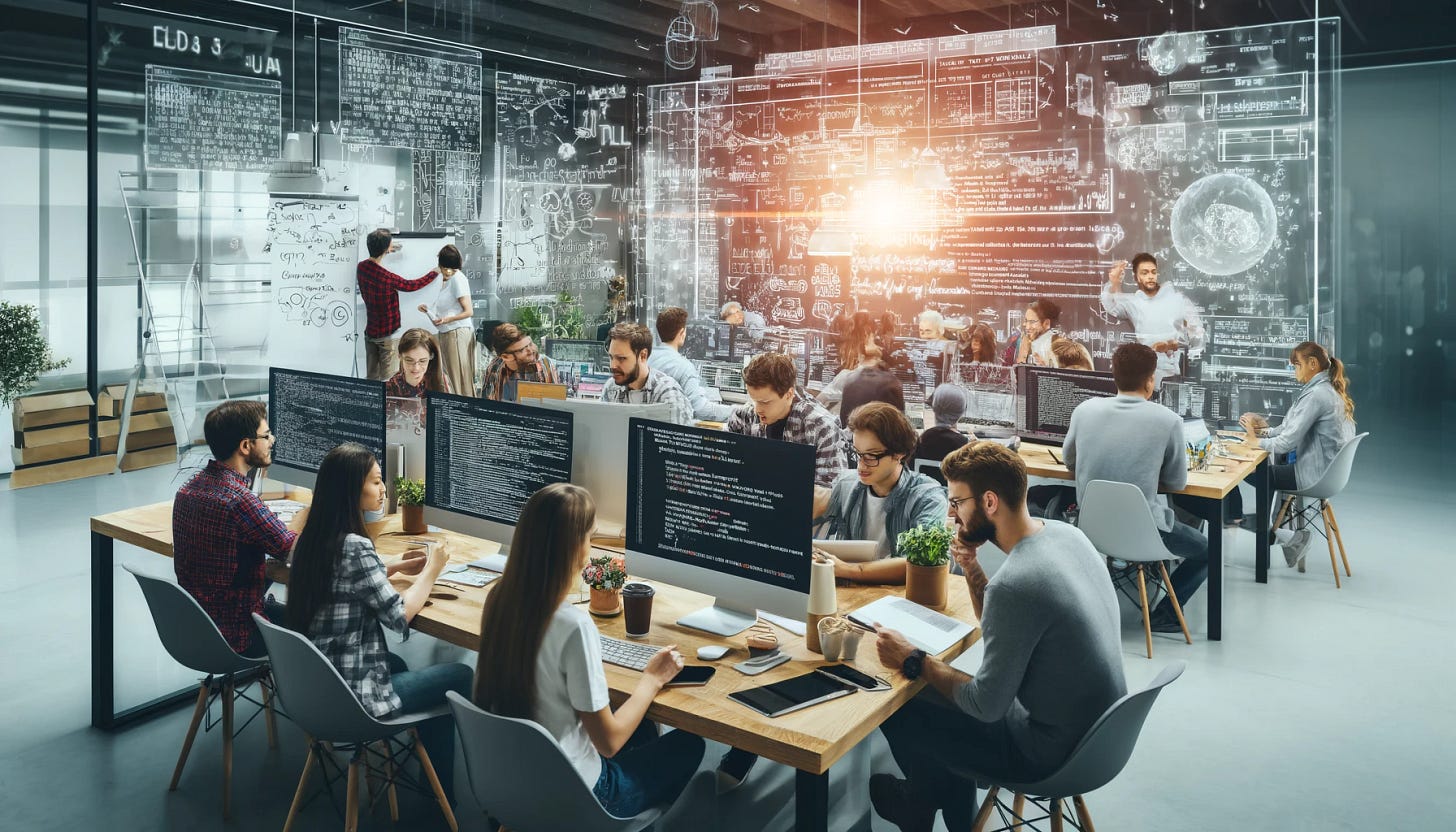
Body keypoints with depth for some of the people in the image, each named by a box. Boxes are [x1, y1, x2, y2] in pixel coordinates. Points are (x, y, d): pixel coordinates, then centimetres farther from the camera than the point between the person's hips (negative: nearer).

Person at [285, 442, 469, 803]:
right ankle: (442, 790, 22)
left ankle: (429, 774, 37)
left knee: (398, 663, 32)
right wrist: (431, 571, -2)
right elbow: (400, 616, -16)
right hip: (351, 695, -9)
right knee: (461, 676, 6)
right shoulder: (354, 546, -23)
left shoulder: (313, 536, 2)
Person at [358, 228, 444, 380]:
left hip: (369, 332, 8)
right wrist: (436, 273, 4)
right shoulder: (388, 278, -26)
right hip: (387, 334, -8)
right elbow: (412, 285, -9)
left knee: (372, 378, 14)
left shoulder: (361, 267, -5)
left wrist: (386, 251, 28)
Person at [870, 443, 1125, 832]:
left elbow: (987, 706, -23)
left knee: (898, 712, 7)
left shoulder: (1015, 583, -32)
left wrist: (913, 661, -11)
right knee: (942, 694, 23)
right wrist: (971, 568, -5)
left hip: (1054, 752, -9)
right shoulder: (1065, 533, -3)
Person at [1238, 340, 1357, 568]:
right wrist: (1264, 430, 1)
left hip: (1314, 475, -10)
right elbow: (1294, 428, 15)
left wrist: (1256, 441, -8)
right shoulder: (1328, 390, 13)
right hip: (1327, 471, 10)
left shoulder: (1316, 395, -20)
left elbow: (1288, 441, -23)